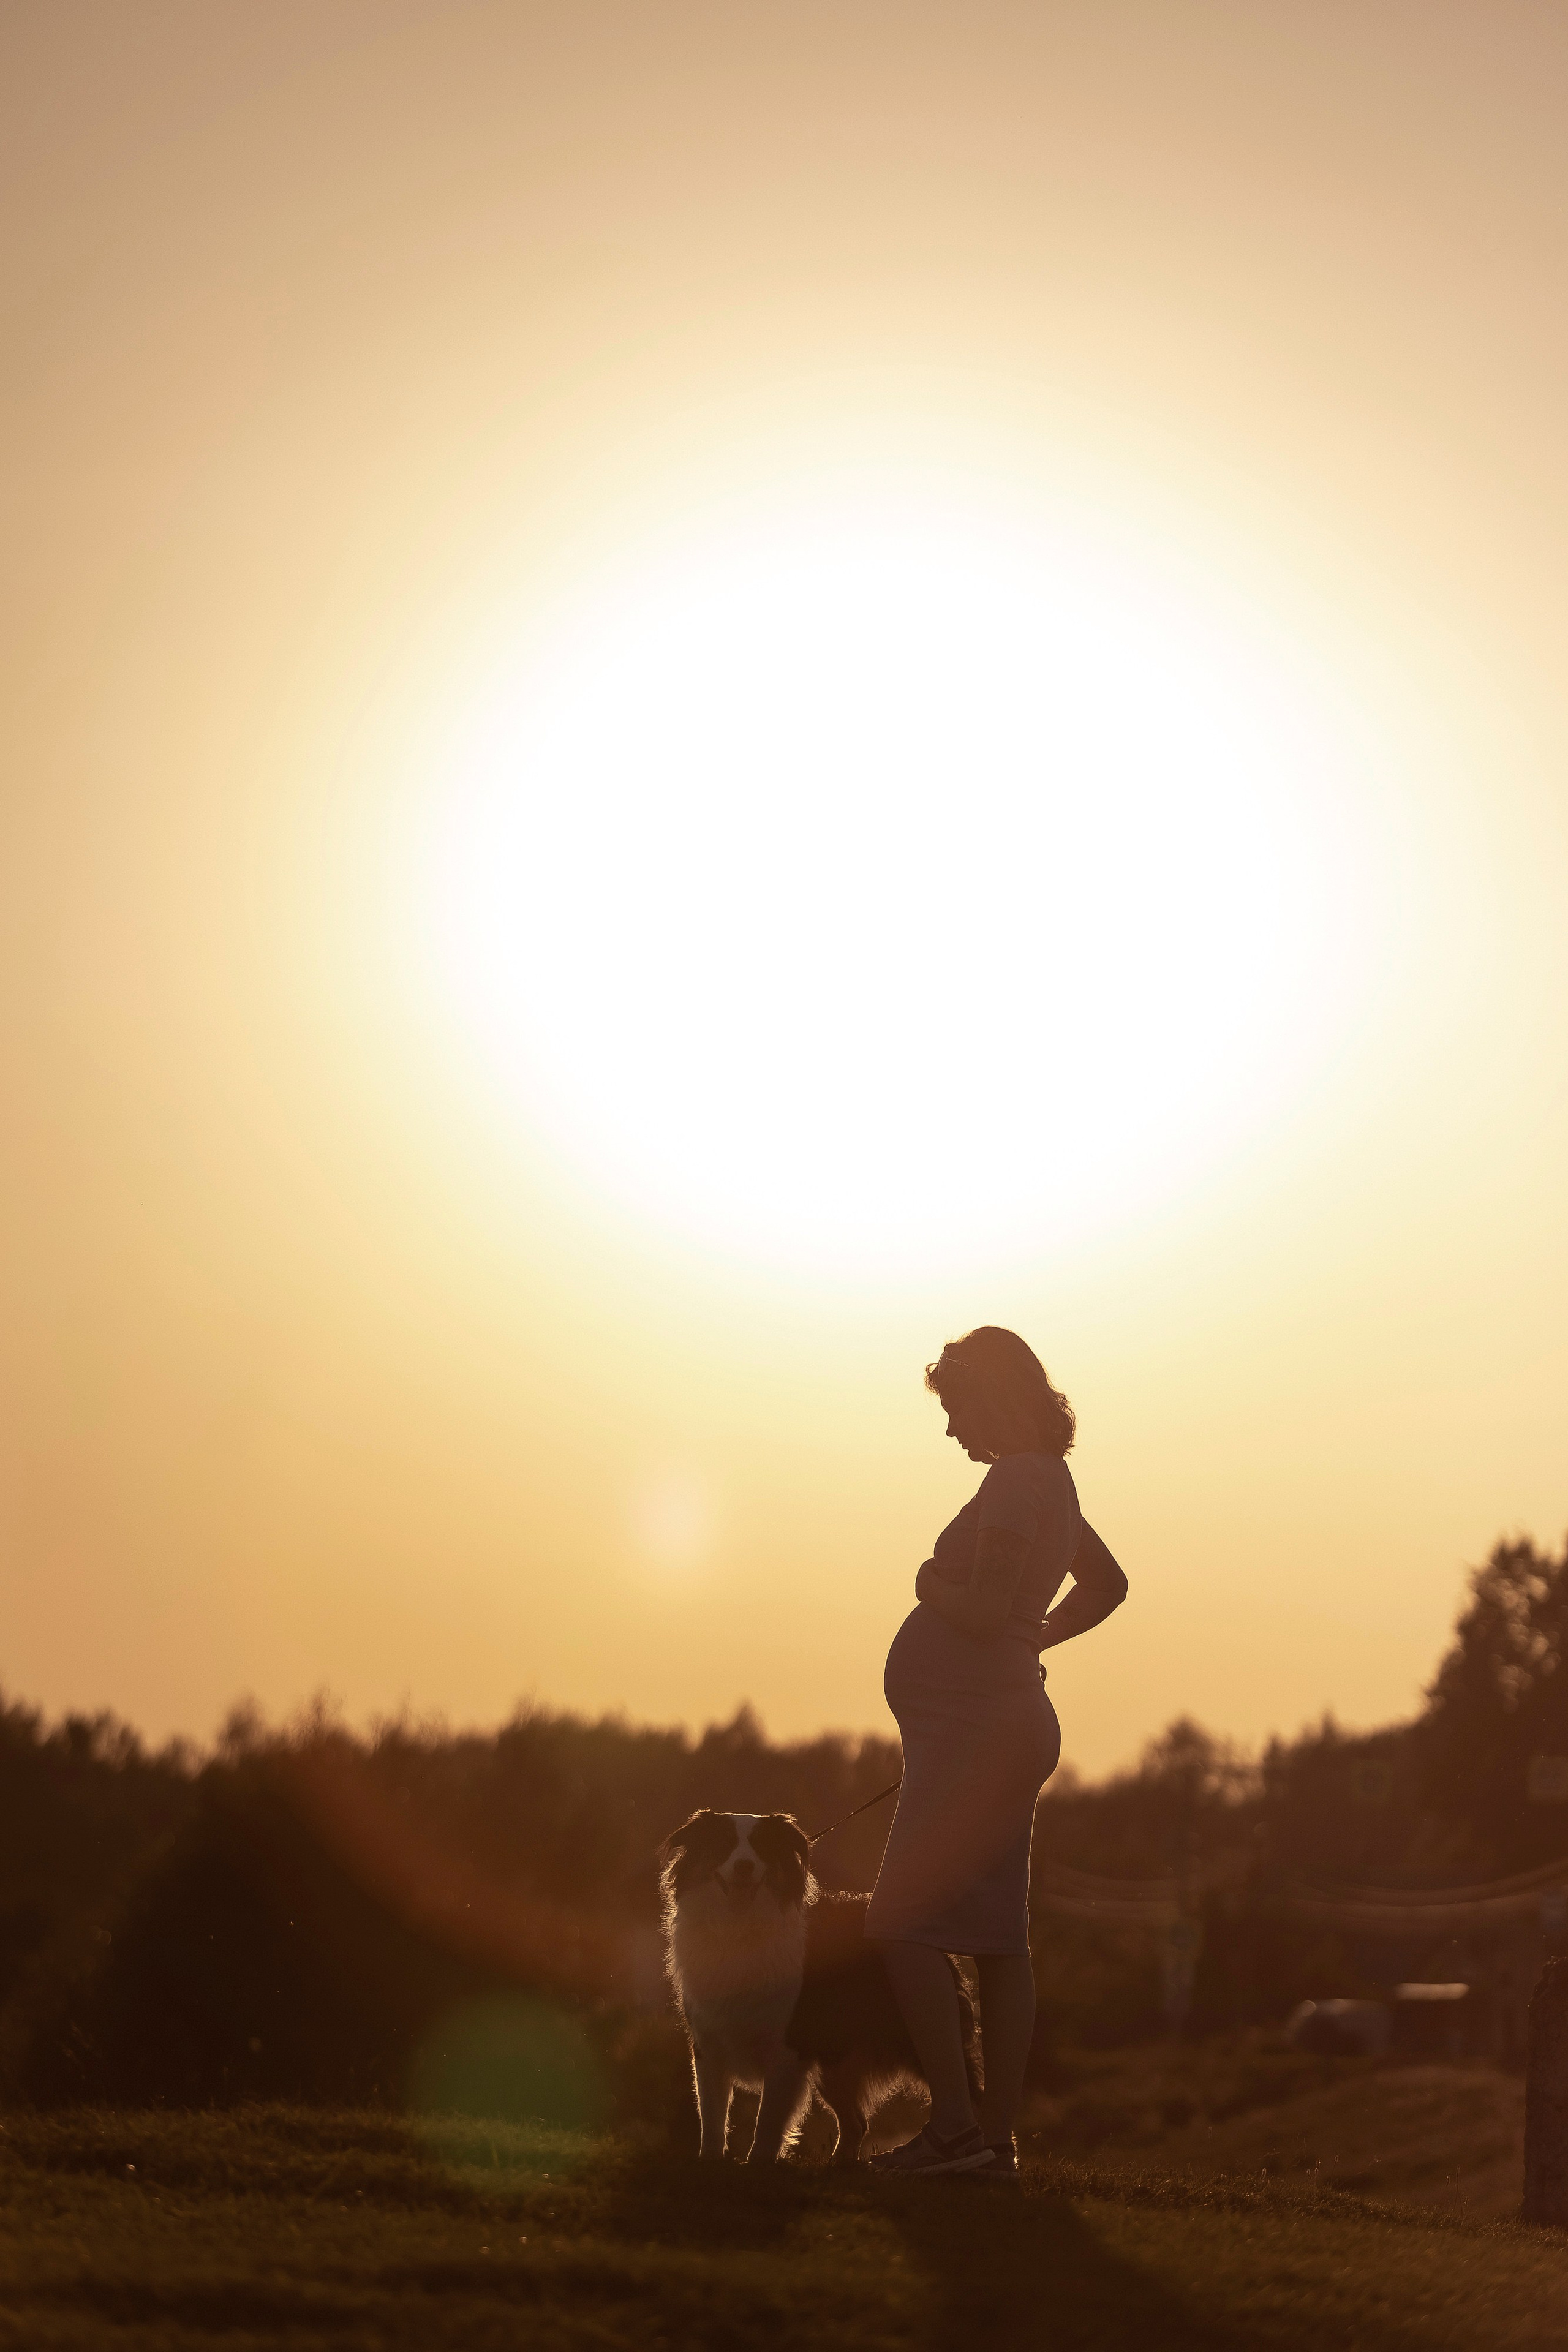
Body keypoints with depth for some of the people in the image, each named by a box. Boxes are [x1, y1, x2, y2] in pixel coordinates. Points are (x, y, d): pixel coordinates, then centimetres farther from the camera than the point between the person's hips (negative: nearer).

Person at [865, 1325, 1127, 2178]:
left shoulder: (1016, 1483, -15)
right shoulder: (1049, 1480, 16)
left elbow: (985, 1611, -24)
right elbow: (1107, 1584, 32)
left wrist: (932, 1587, -6)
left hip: (976, 1727, -10)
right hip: (1011, 1717, 10)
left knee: (905, 1924, -10)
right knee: (997, 1937, 9)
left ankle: (953, 2124, -15)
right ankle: (994, 2138, 9)